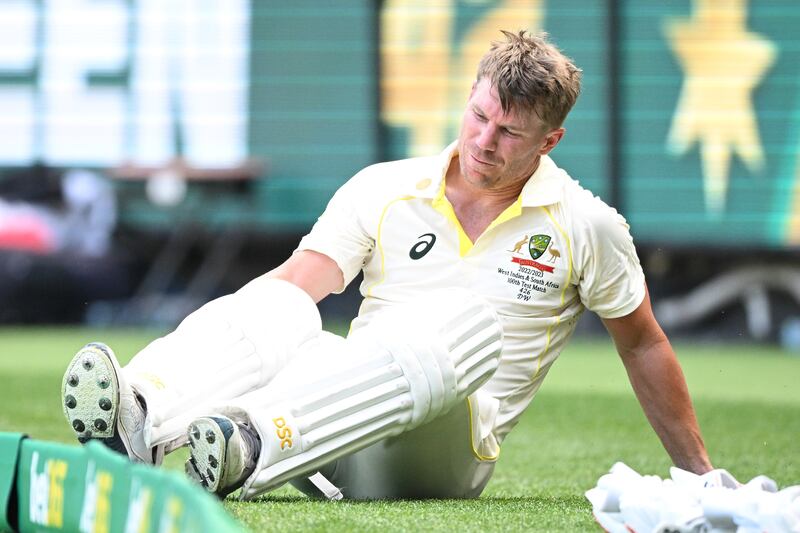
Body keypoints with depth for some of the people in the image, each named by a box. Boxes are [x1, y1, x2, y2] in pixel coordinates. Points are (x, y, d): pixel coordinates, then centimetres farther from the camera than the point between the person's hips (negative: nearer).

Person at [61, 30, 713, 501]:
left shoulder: (586, 227, 7)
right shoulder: (384, 190, 9)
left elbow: (643, 346, 18)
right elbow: (298, 277, -3)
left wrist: (701, 475, 22)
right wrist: (199, 342, -21)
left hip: (446, 457, -2)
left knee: (470, 316, -35)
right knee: (277, 306, -27)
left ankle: (248, 446, -60)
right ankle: (137, 421, -60)